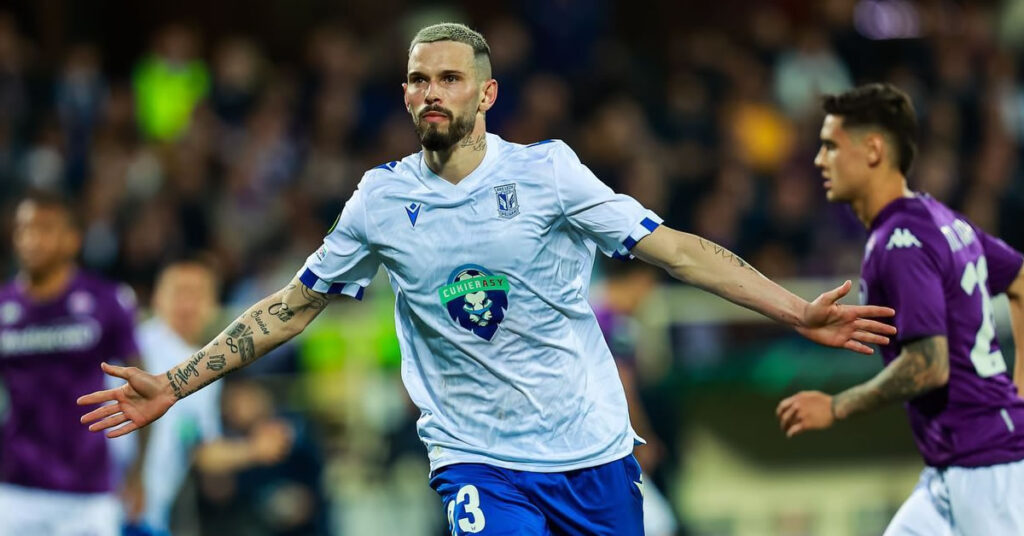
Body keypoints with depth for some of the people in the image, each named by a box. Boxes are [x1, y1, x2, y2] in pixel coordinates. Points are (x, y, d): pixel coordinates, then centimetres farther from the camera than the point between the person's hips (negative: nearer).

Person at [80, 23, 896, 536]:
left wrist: (799, 313, -13)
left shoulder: (546, 172, -5)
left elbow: (676, 249, -6)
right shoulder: (380, 201, 1)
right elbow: (292, 307, 10)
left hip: (593, 451, 0)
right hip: (479, 462, 0)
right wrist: (174, 387, 7)